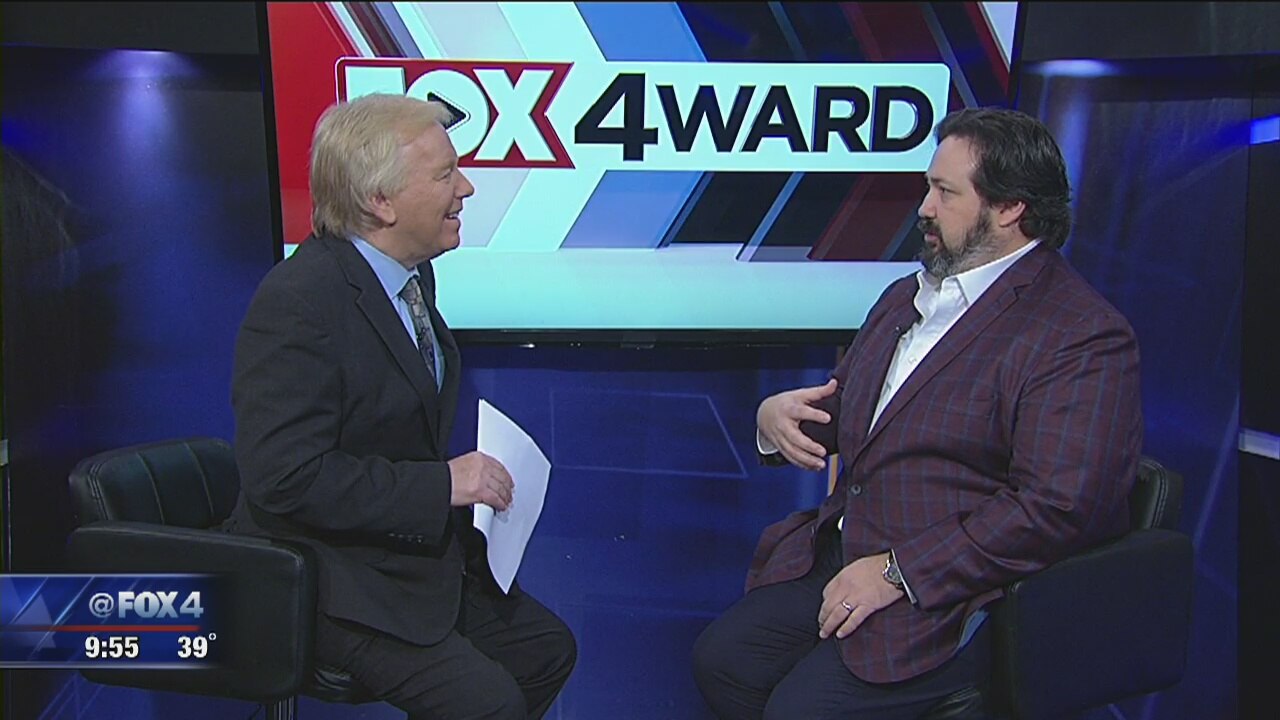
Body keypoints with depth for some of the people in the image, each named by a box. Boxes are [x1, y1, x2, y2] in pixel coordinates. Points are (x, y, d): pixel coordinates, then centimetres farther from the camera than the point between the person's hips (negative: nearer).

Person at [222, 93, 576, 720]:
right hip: (328, 578, -9)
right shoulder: (297, 302, -24)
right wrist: (442, 484, -25)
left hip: (420, 551, 9)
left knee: (547, 649, 10)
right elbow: (286, 476, -29)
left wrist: (468, 479, 4)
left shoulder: (413, 272, 6)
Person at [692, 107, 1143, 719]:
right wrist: (774, 416, 0)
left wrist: (896, 573, -22)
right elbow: (841, 405, 26)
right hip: (837, 555, 9)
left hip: (951, 595, -8)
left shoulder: (1083, 337, -15)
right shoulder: (905, 296, 15)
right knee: (720, 662, -3)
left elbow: (1058, 508, -24)